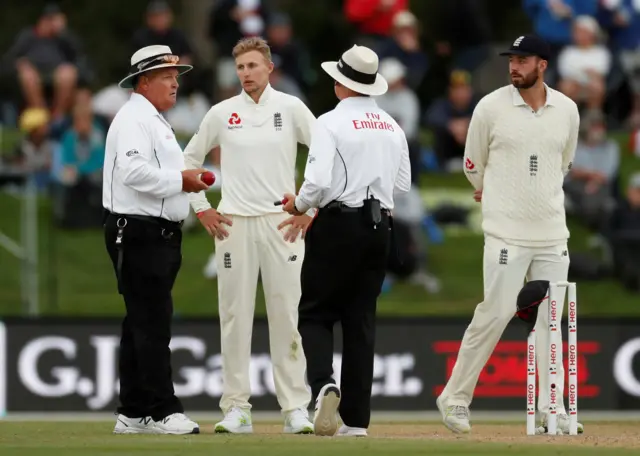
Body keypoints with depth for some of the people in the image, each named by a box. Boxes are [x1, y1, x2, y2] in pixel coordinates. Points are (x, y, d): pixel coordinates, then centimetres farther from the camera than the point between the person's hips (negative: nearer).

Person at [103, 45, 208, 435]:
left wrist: (189, 182, 11)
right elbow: (133, 170, -25)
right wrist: (180, 180, -17)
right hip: (139, 235, -11)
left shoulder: (157, 123, 23)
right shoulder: (133, 120, -11)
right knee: (153, 324, -11)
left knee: (143, 325, 11)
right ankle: (161, 412, -12)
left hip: (160, 235, 11)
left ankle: (133, 415, 14)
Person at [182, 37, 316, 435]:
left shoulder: (291, 109, 2)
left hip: (282, 223, -1)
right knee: (235, 315, 1)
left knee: (288, 314, -4)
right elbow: (190, 159, 16)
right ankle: (237, 409, 5)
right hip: (233, 223, 1)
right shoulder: (222, 113, 6)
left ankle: (296, 408, -1)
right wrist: (201, 208, 8)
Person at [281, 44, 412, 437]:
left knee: (315, 313, 4)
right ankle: (356, 418, 6)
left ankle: (324, 384, -23)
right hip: (380, 227, 5)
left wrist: (299, 205, 1)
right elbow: (403, 184, 14)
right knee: (361, 320, 8)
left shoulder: (331, 123, -10)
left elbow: (318, 182, -18)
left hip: (338, 224, -5)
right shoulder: (393, 127, 9)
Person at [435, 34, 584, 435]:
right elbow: (474, 166, 6)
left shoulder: (567, 110, 4)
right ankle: (455, 398, 2)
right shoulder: (491, 107, -6)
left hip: (552, 232, 4)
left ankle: (552, 408, 12)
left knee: (550, 319, 6)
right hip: (507, 232, -4)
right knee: (497, 312, -9)